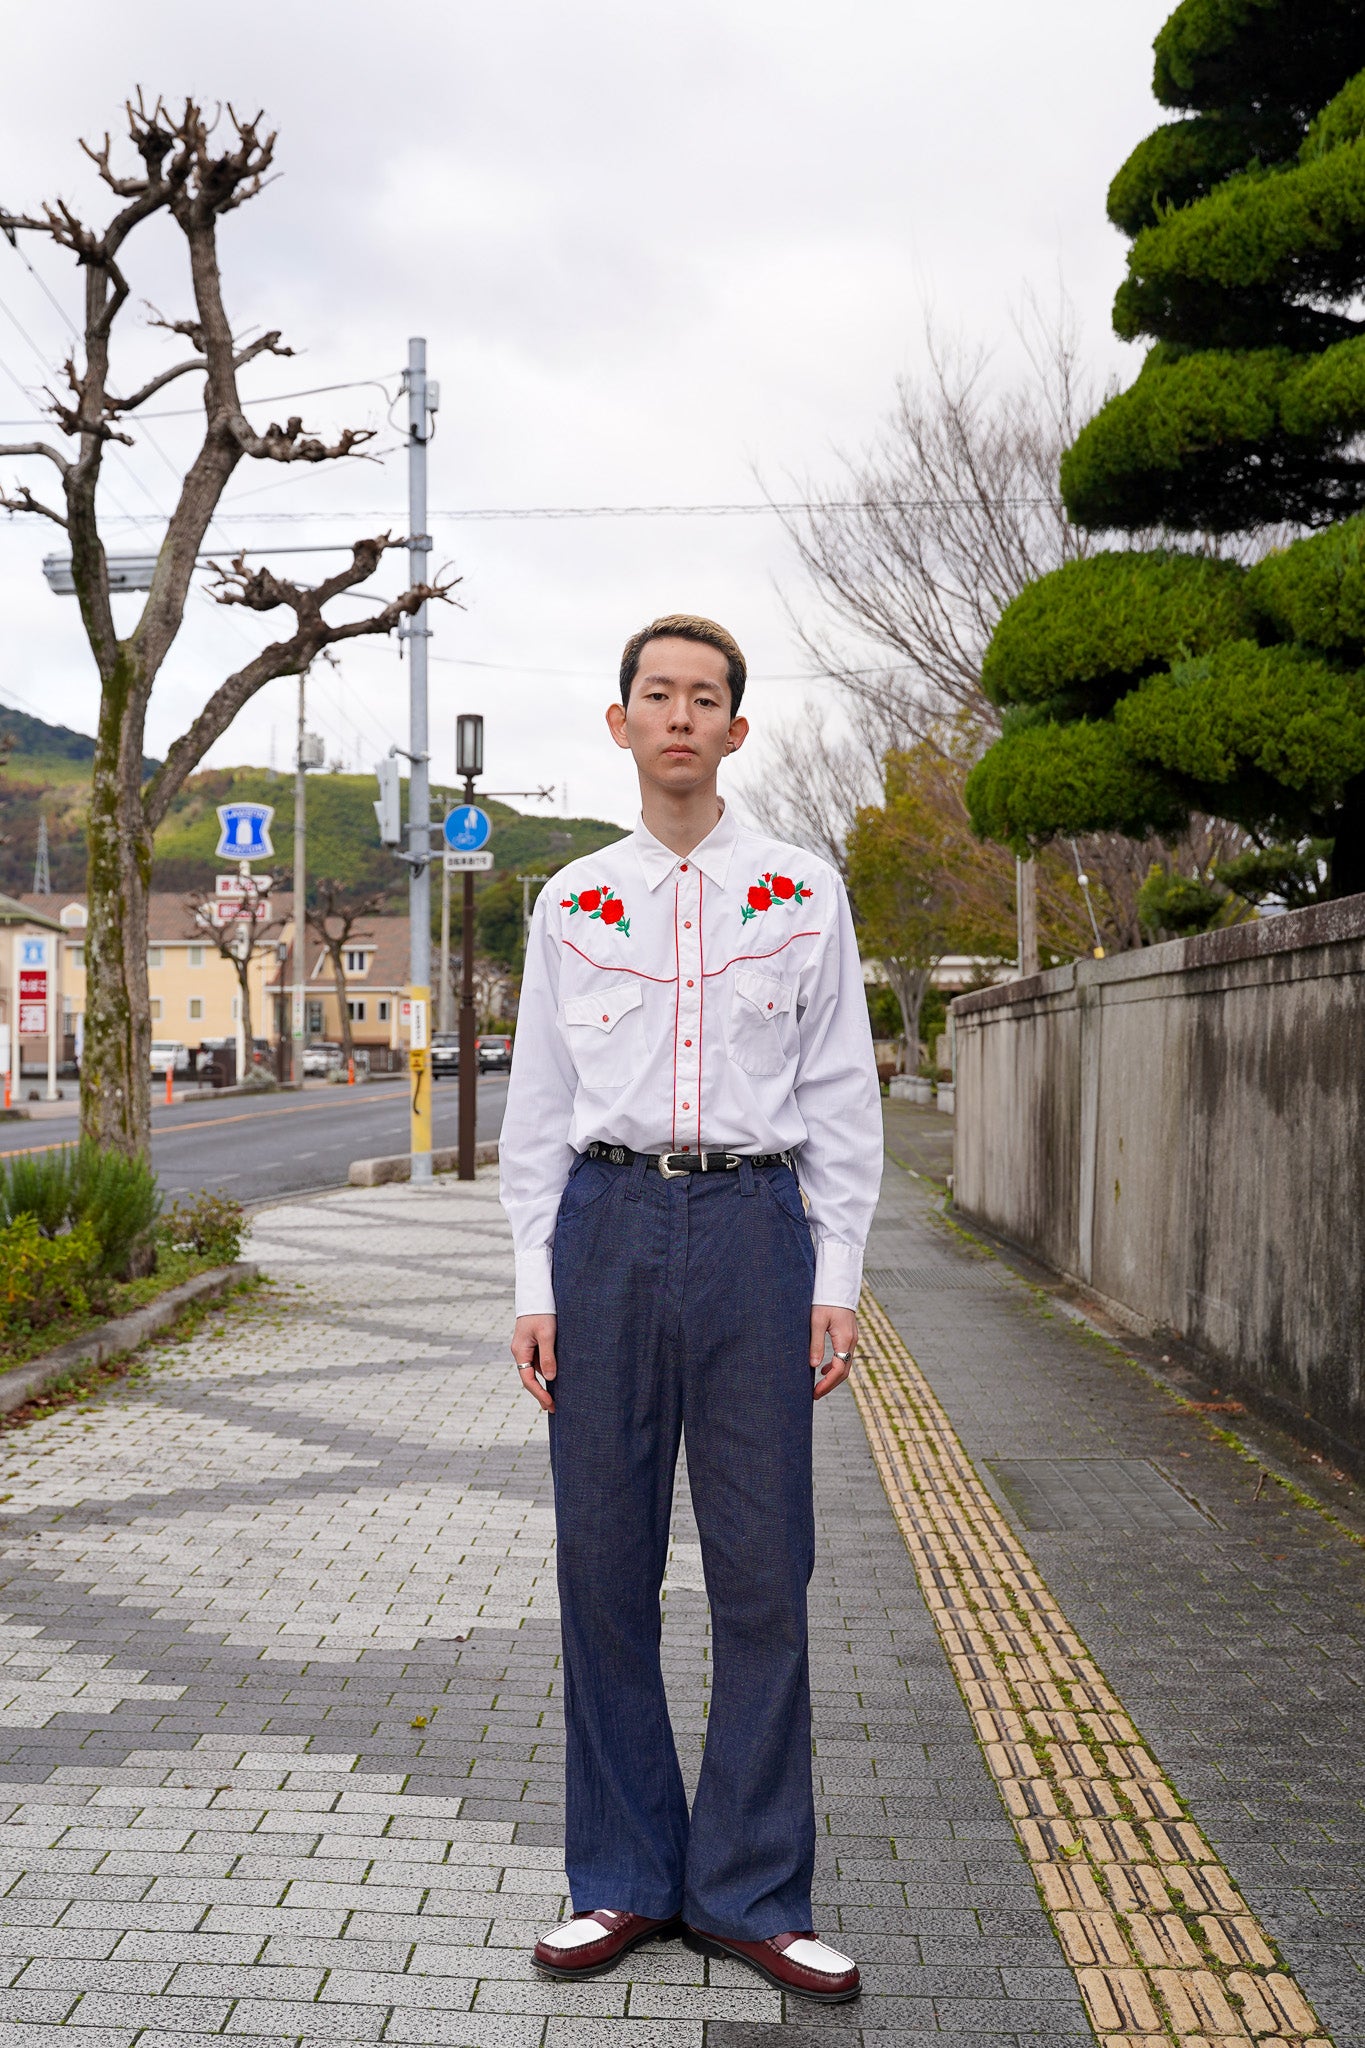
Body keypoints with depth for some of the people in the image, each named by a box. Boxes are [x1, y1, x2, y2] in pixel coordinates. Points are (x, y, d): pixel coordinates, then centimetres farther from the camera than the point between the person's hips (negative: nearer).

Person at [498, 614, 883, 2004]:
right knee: (604, 1560, 5)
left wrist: (835, 1281, 0)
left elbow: (841, 1097, 7)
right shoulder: (572, 903, 10)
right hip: (607, 1223, 1)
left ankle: (750, 1892, 16)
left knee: (762, 1565, 1)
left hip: (753, 1224, -1)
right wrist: (535, 1286, 3)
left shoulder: (804, 894, 7)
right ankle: (624, 1879, 21)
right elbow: (538, 1105, 10)